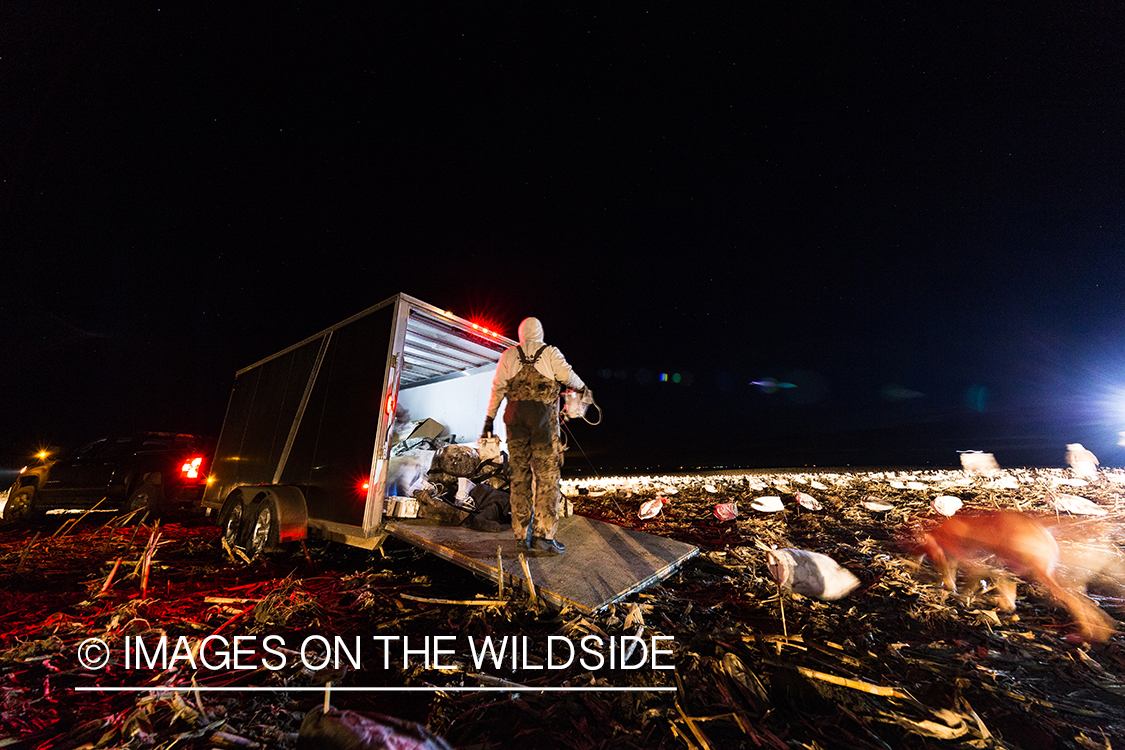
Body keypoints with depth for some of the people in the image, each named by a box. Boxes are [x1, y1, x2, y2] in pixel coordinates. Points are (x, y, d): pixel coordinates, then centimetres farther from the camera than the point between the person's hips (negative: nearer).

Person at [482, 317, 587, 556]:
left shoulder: (508, 355, 11)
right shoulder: (551, 353, 6)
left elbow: (498, 388, 8)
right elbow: (568, 377, 2)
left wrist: (489, 420, 11)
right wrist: (582, 387, 23)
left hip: (515, 416, 3)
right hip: (544, 416, -2)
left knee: (520, 475, 8)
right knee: (547, 476, 1)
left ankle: (522, 535, 13)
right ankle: (543, 536, -2)